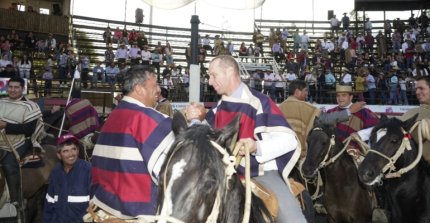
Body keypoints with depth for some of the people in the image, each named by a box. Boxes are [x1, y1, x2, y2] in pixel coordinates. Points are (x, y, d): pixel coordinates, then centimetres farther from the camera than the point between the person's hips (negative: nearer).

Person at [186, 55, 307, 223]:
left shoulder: (259, 102, -14)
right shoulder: (220, 106, 5)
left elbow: (289, 140, -18)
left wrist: (257, 147, -33)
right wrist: (194, 120, -5)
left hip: (263, 174, -5)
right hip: (230, 173, 6)